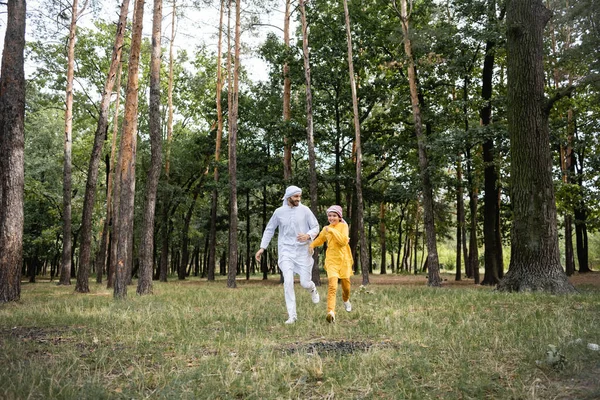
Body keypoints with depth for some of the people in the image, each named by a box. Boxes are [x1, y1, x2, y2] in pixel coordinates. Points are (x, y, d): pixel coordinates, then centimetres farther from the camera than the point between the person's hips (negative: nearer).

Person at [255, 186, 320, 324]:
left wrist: (308, 236, -22)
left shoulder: (305, 210, -3)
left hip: (303, 251, 0)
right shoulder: (279, 212, 0)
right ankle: (292, 315, -4)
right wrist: (262, 248, 4)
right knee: (288, 281, -13)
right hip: (286, 251, 0)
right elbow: (269, 230, 10)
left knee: (305, 283, 2)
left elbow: (316, 227, 0)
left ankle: (312, 288, 42)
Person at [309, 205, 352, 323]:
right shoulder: (326, 229, 7)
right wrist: (312, 245, 7)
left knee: (346, 285, 15)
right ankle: (331, 312, -28)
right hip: (331, 260, 0)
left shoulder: (343, 226, -3)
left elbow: (344, 241, -18)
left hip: (343, 259, 0)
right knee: (332, 286, -18)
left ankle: (346, 300, 49)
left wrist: (333, 231, -20)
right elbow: (320, 239, 26)